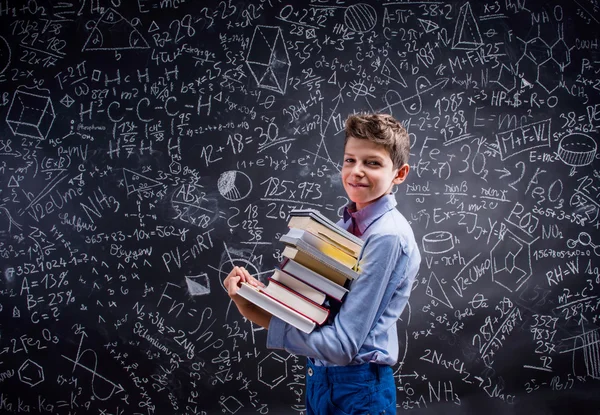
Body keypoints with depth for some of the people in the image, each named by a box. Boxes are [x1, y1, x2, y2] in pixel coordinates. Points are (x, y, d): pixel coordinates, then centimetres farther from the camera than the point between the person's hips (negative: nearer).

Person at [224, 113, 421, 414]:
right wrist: (255, 289, -10)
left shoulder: (389, 236, -21)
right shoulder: (345, 224, 5)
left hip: (357, 390, -7)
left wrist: (260, 316, -21)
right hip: (319, 377, 7)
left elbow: (342, 345, -24)